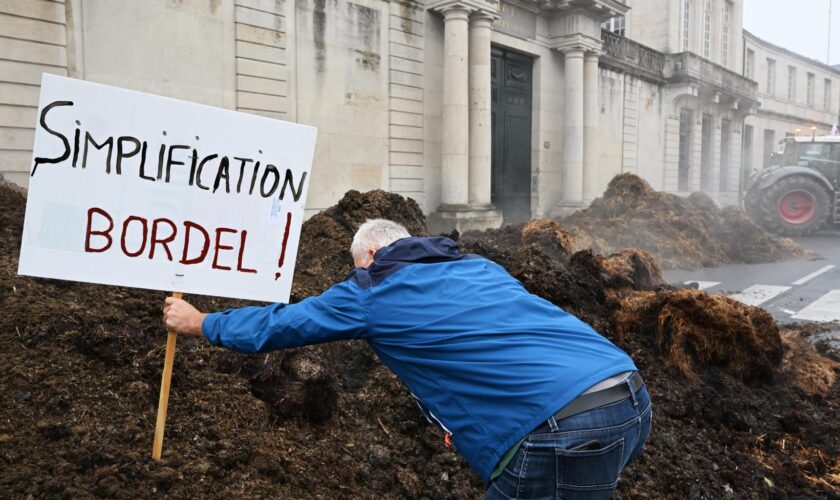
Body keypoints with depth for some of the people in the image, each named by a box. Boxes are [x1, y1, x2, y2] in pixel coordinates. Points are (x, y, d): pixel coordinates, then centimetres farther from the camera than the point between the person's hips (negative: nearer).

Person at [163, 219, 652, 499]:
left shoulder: (371, 293, 5)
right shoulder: (479, 266, 21)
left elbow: (275, 325, 17)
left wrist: (199, 322, 33)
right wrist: (463, 414, 28)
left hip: (569, 431, -8)